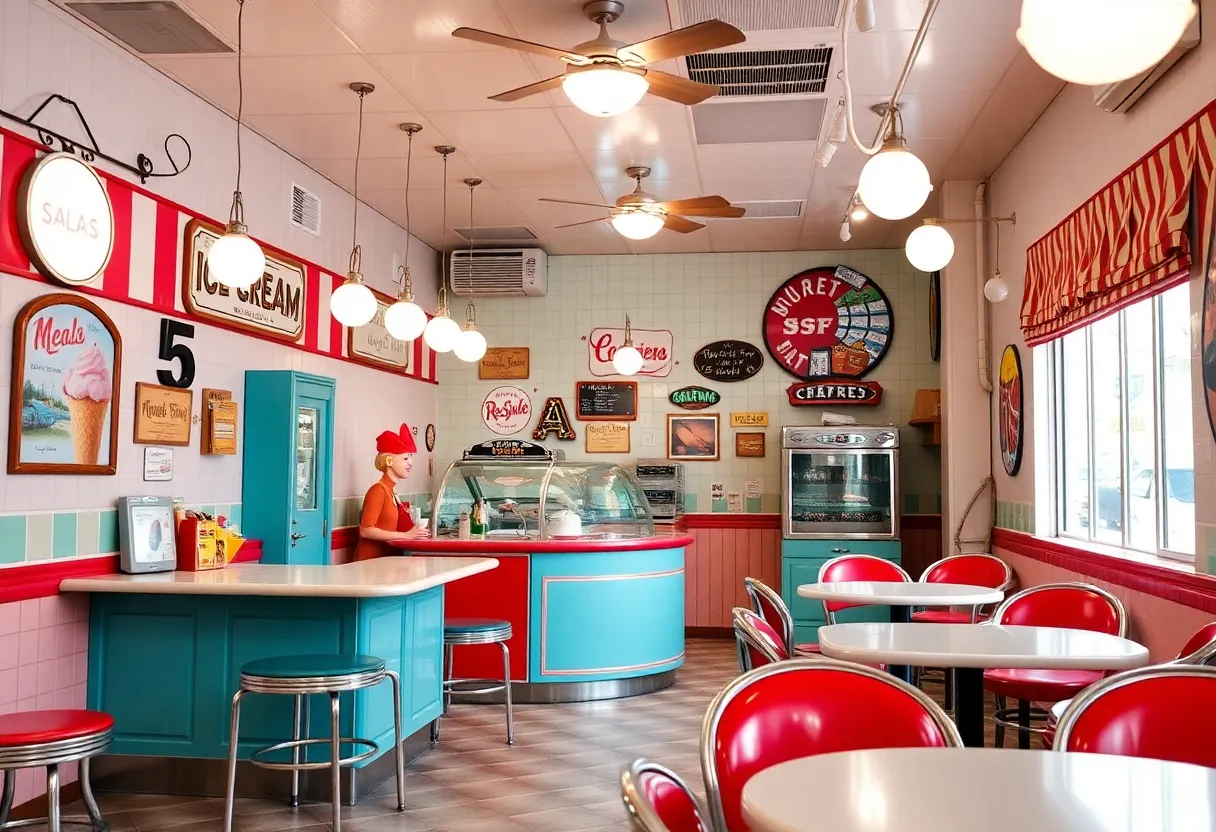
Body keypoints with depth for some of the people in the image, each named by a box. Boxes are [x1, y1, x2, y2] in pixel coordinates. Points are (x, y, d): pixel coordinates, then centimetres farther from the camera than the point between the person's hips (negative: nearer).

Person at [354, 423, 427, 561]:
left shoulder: (390, 491, 11)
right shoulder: (378, 490, -10)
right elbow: (366, 530, -17)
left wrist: (412, 532, 0)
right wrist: (406, 535, -18)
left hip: (385, 557, 7)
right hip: (371, 559, -7)